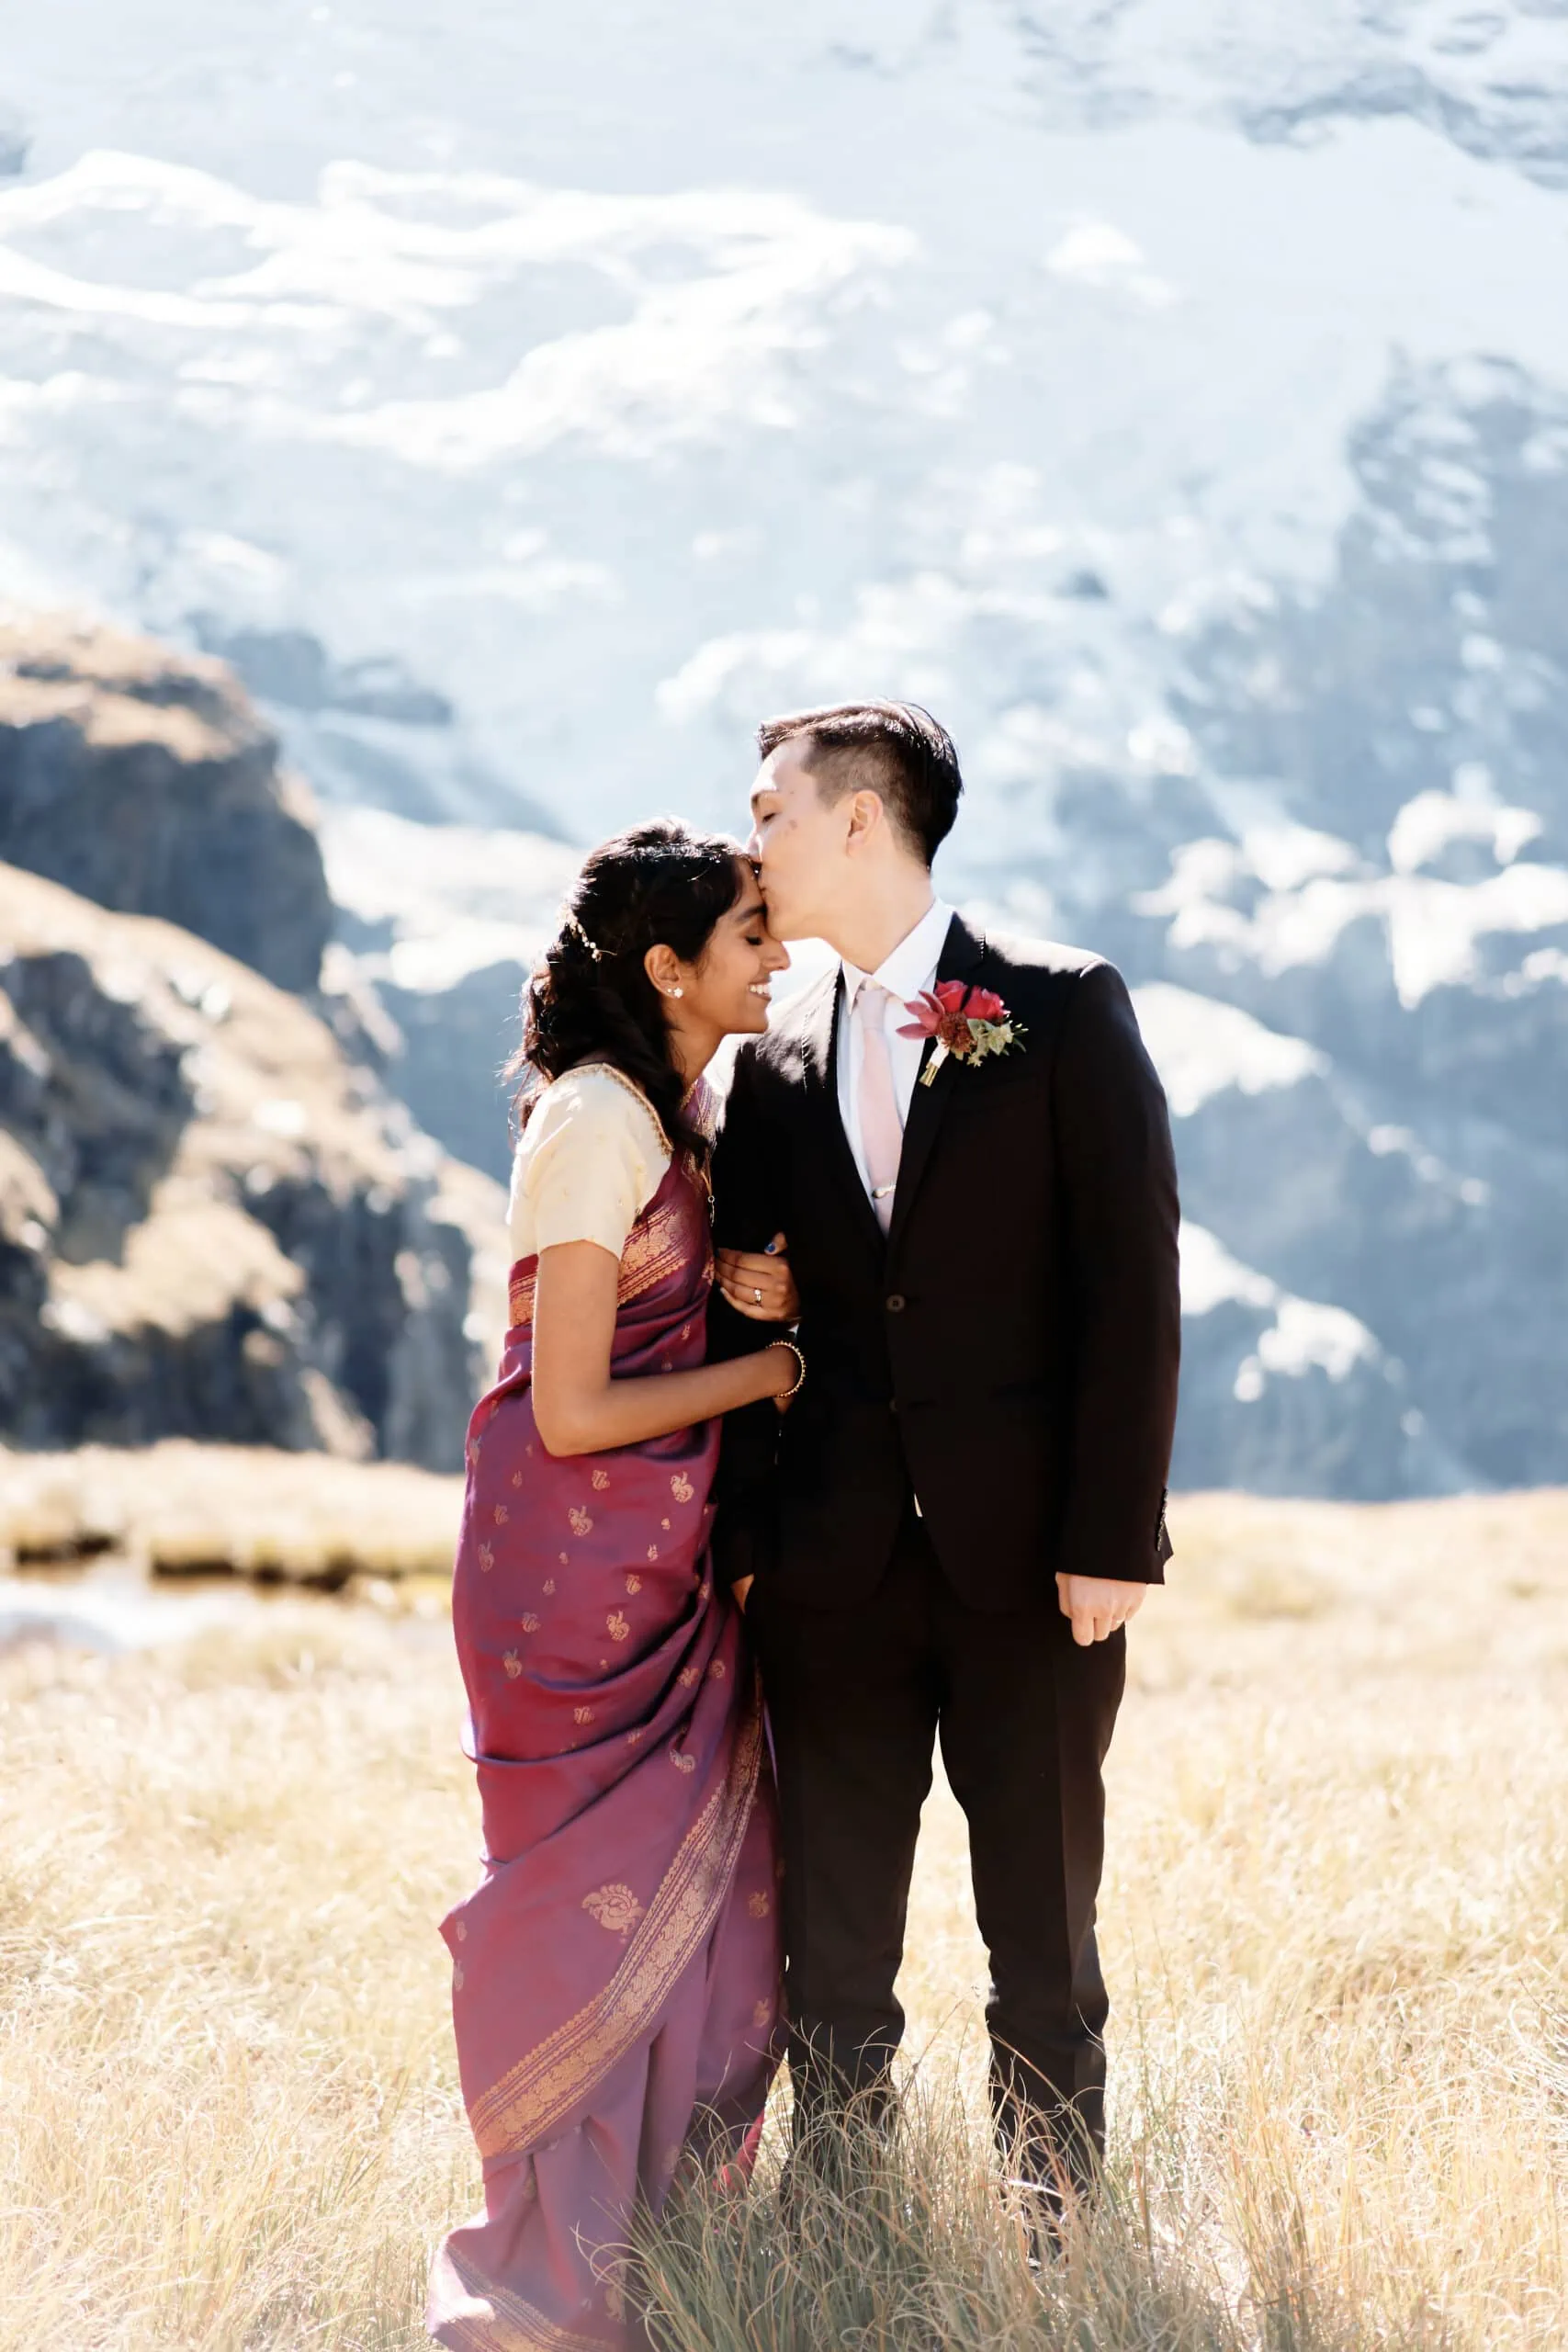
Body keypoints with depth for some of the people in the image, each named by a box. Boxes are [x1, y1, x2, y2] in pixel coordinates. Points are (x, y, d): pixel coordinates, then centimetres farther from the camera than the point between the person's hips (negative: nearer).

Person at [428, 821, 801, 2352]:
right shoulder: (599, 1122, -19)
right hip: (577, 1554, -9)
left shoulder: (685, 1111, 10)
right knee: (599, 1890, -2)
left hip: (666, 1556, 9)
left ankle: (665, 2212, 20)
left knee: (701, 1872, 9)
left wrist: (754, 1290, 3)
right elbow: (573, 1409, -20)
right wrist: (761, 1370, -9)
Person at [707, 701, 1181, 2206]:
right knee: (831, 1947, 7)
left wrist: (1113, 1533, -12)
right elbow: (744, 1316, 11)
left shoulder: (1063, 1009, -1)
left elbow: (1132, 1276, -6)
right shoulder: (773, 1064, 12)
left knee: (1044, 1939, 4)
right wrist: (739, 1541, 2)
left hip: (1030, 1556, -4)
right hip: (835, 1562, 4)